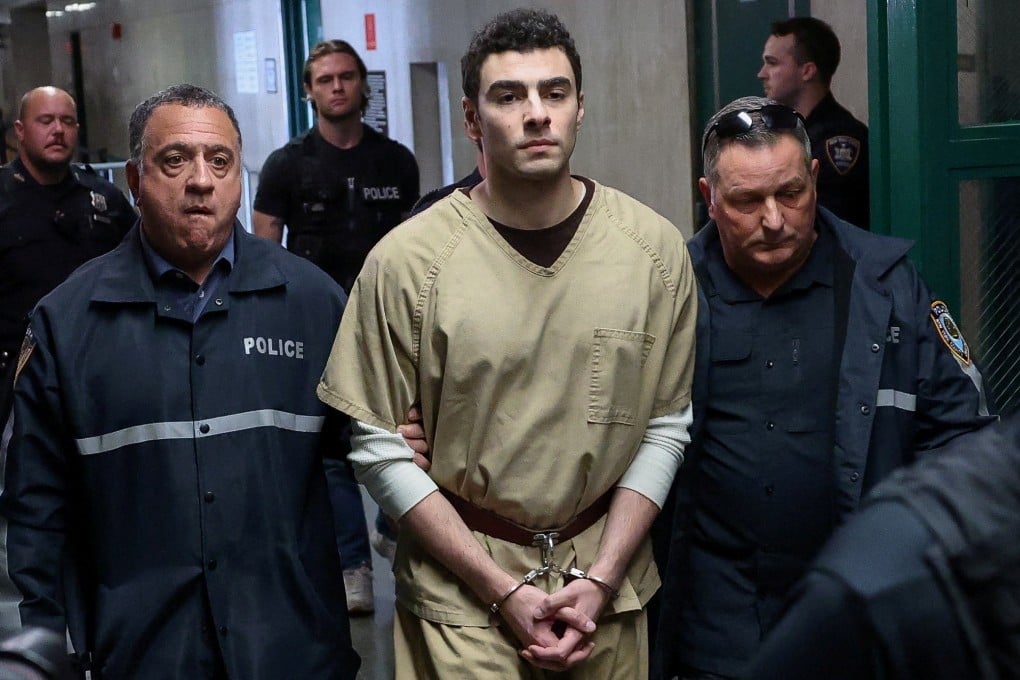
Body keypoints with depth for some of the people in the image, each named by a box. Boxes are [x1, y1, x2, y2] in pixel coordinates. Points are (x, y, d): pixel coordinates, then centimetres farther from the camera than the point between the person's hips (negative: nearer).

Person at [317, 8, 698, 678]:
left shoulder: (655, 247, -6)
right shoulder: (406, 260, -12)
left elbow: (667, 426, -1)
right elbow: (382, 447, -8)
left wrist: (600, 579, -8)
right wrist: (503, 590, -11)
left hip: (607, 577, 2)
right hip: (461, 596, -2)